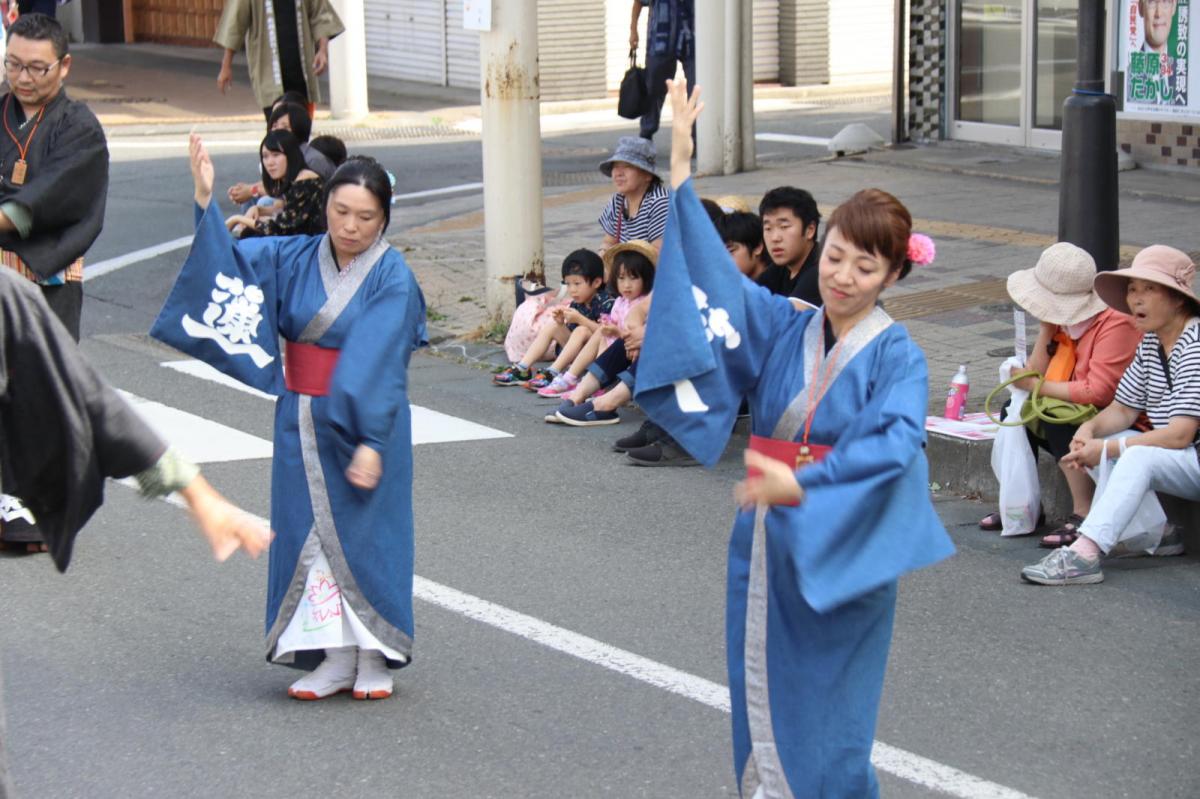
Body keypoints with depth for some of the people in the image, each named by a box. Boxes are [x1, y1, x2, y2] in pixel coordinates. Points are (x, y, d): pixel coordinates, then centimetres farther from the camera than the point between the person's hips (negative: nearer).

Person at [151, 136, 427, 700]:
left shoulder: (392, 279, -12)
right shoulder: (296, 259, 3)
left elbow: (380, 366, -17)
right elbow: (230, 259, 2)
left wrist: (371, 442, -23)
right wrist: (205, 201, -12)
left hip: (363, 424, -5)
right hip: (302, 424, 5)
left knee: (364, 532, 1)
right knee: (309, 533, 6)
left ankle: (374, 659, 14)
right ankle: (333, 657, 16)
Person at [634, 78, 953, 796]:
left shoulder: (898, 356, -7)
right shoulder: (782, 327, 5)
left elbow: (896, 441, -22)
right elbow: (714, 268, -3)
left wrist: (804, 484, -31)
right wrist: (681, 171, -12)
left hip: (844, 551, -4)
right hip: (765, 544, 4)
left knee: (828, 713, 2)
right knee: (762, 697, 10)